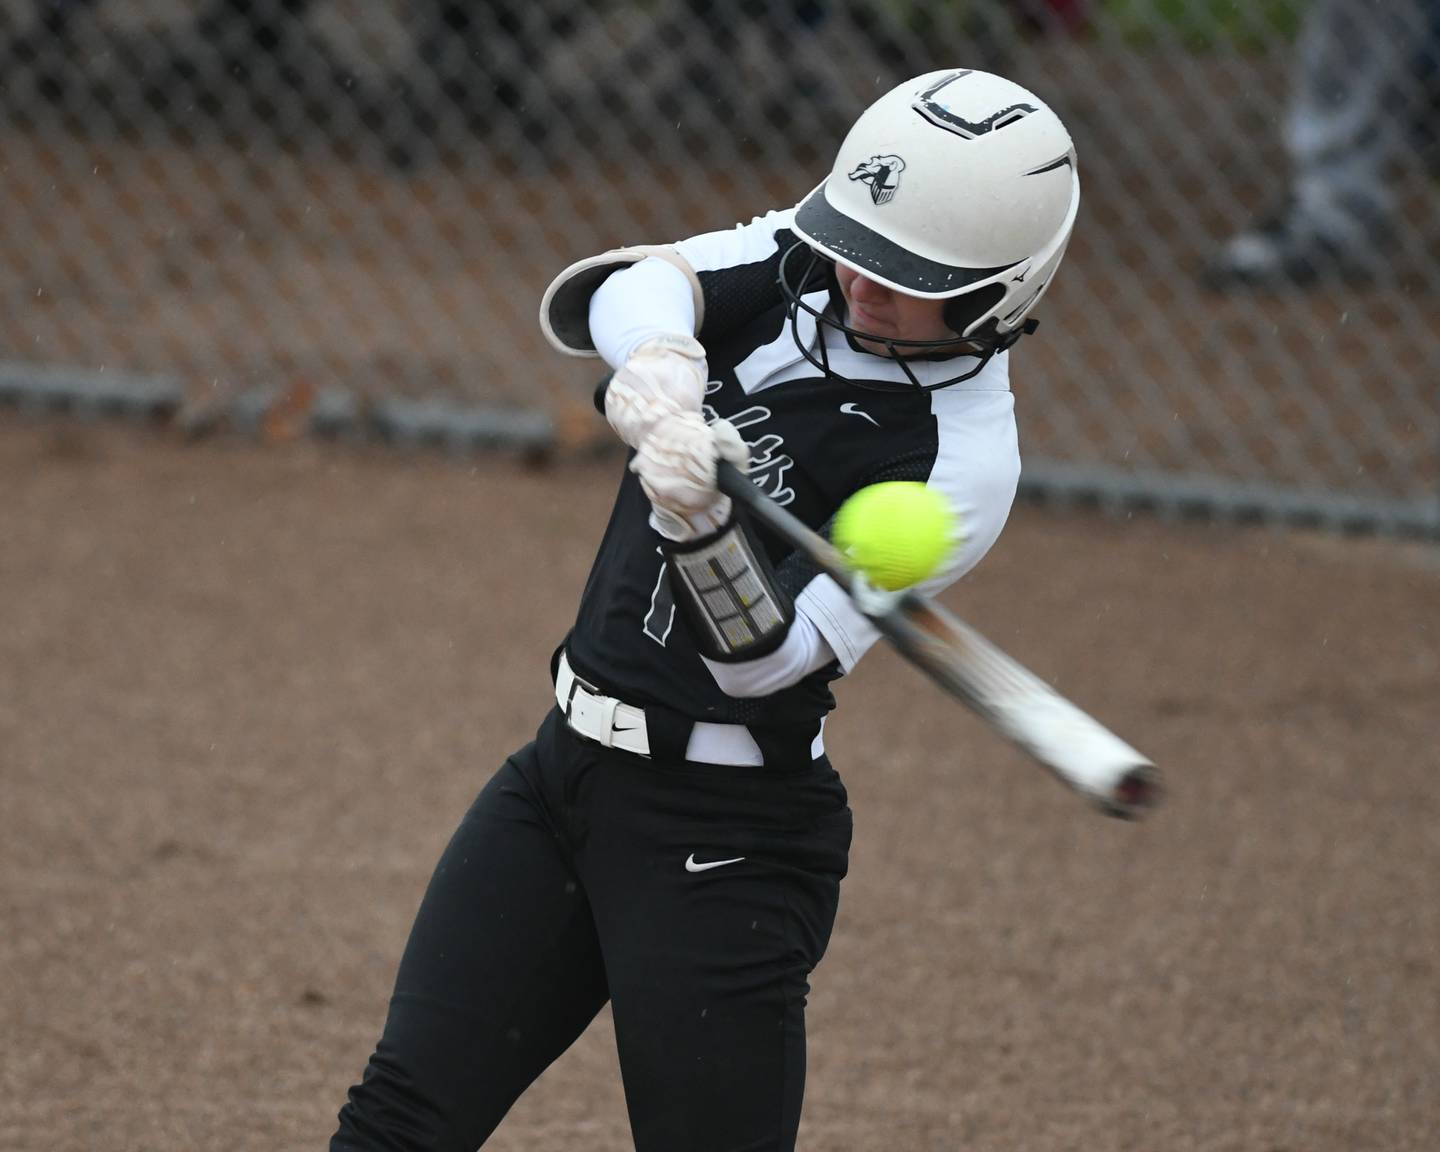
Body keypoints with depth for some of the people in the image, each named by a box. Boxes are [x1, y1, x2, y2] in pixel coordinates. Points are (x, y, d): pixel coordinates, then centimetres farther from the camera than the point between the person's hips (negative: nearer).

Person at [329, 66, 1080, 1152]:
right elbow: (613, 293, -17)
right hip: (564, 769, 6)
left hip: (727, 840, -6)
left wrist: (701, 519, -39)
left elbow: (768, 658, -22)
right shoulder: (809, 264, 0)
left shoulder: (963, 459, -18)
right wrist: (660, 362, -40)